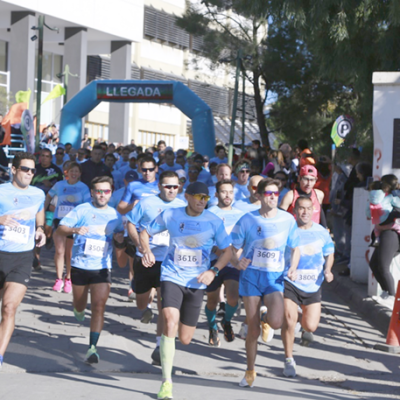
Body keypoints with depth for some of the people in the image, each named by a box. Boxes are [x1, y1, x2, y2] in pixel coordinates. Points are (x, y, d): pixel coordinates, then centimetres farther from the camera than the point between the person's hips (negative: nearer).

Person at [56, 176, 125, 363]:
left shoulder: (114, 215, 5)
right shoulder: (82, 210, -5)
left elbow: (119, 234, 20)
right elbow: (60, 229, -11)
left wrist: (120, 237, -4)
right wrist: (74, 230, -32)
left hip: (102, 268, 1)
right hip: (79, 266, -1)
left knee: (99, 306, -14)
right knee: (80, 306, 16)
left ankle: (92, 348, -12)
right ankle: (79, 310, 54)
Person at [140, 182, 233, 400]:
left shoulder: (214, 222, -3)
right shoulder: (170, 215, -3)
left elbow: (227, 251, 5)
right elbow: (145, 232, 9)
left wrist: (213, 271, -11)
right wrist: (147, 252, -12)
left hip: (196, 282, 2)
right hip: (172, 277, -1)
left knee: (185, 339, 7)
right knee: (170, 323, -25)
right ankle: (166, 382, -17)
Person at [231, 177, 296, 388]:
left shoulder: (288, 220, 1)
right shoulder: (247, 220, -2)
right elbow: (232, 249, 2)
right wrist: (237, 262, -19)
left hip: (275, 277, 0)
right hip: (251, 275, 0)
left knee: (276, 322, -23)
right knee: (253, 329, 1)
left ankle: (265, 318, 16)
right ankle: (250, 371, 21)